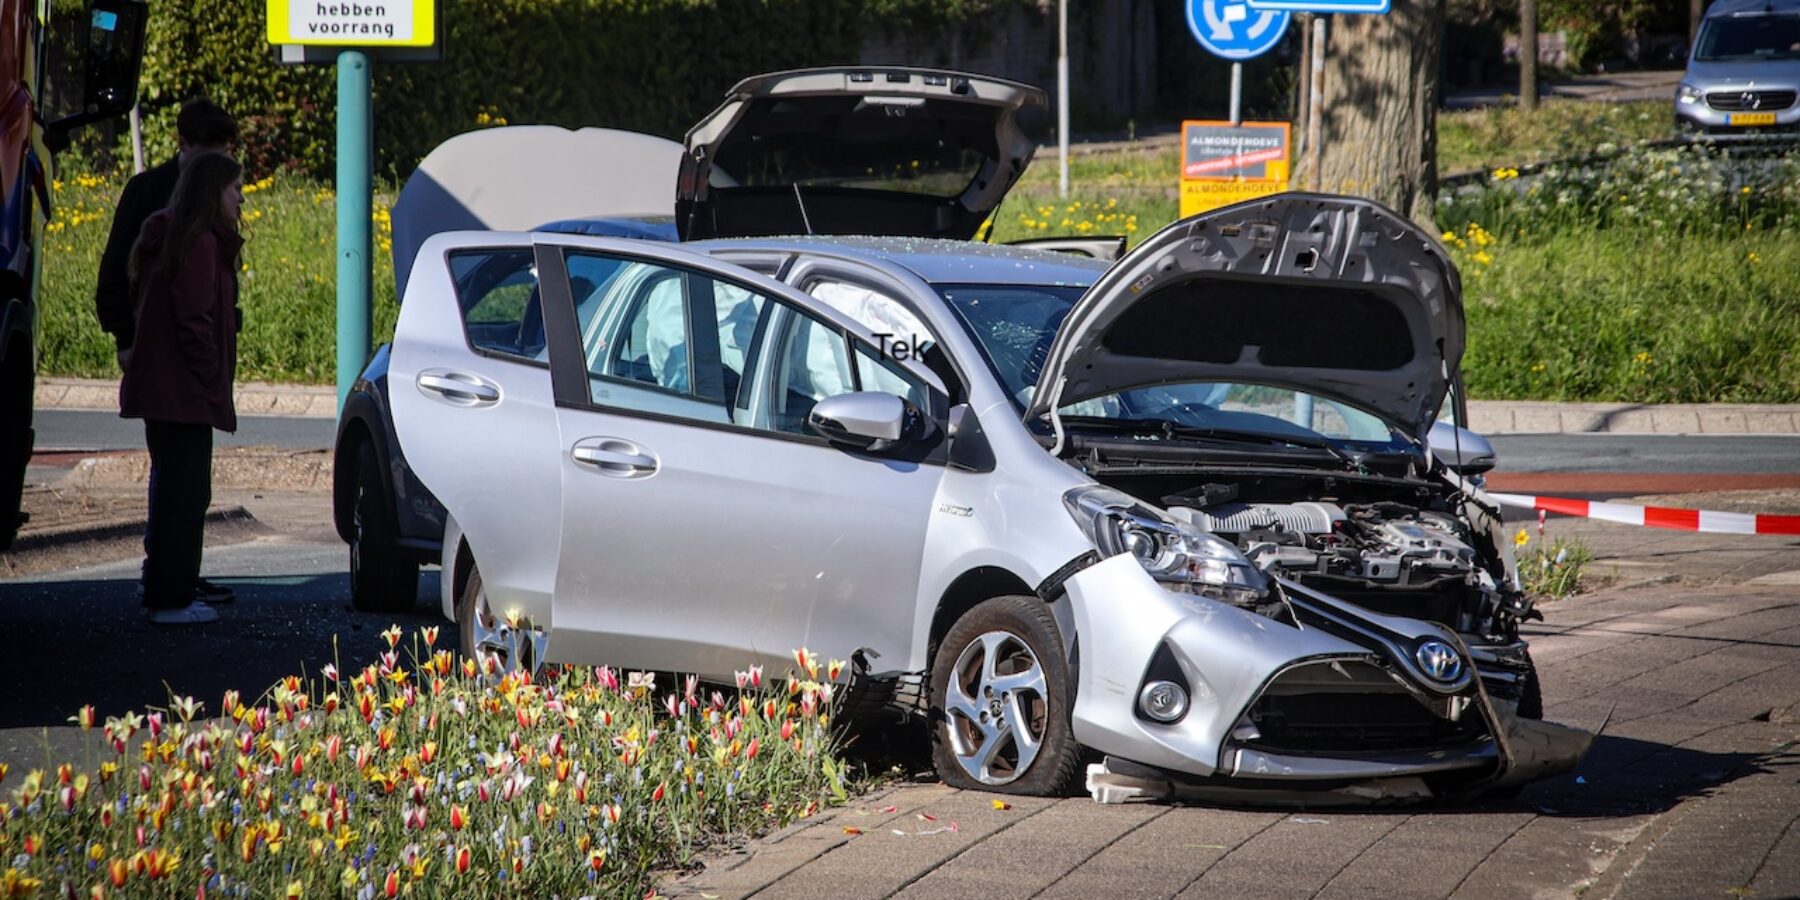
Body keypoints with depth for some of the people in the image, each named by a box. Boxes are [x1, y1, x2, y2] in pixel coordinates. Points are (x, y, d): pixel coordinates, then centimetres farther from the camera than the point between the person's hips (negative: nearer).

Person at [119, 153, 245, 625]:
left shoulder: (172, 237, 15)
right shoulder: (200, 242, -16)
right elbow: (195, 321, -21)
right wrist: (213, 384, -16)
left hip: (159, 388, 10)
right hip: (184, 391, -10)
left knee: (172, 488, 18)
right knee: (186, 493, -4)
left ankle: (163, 590, 25)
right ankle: (172, 599, -1)